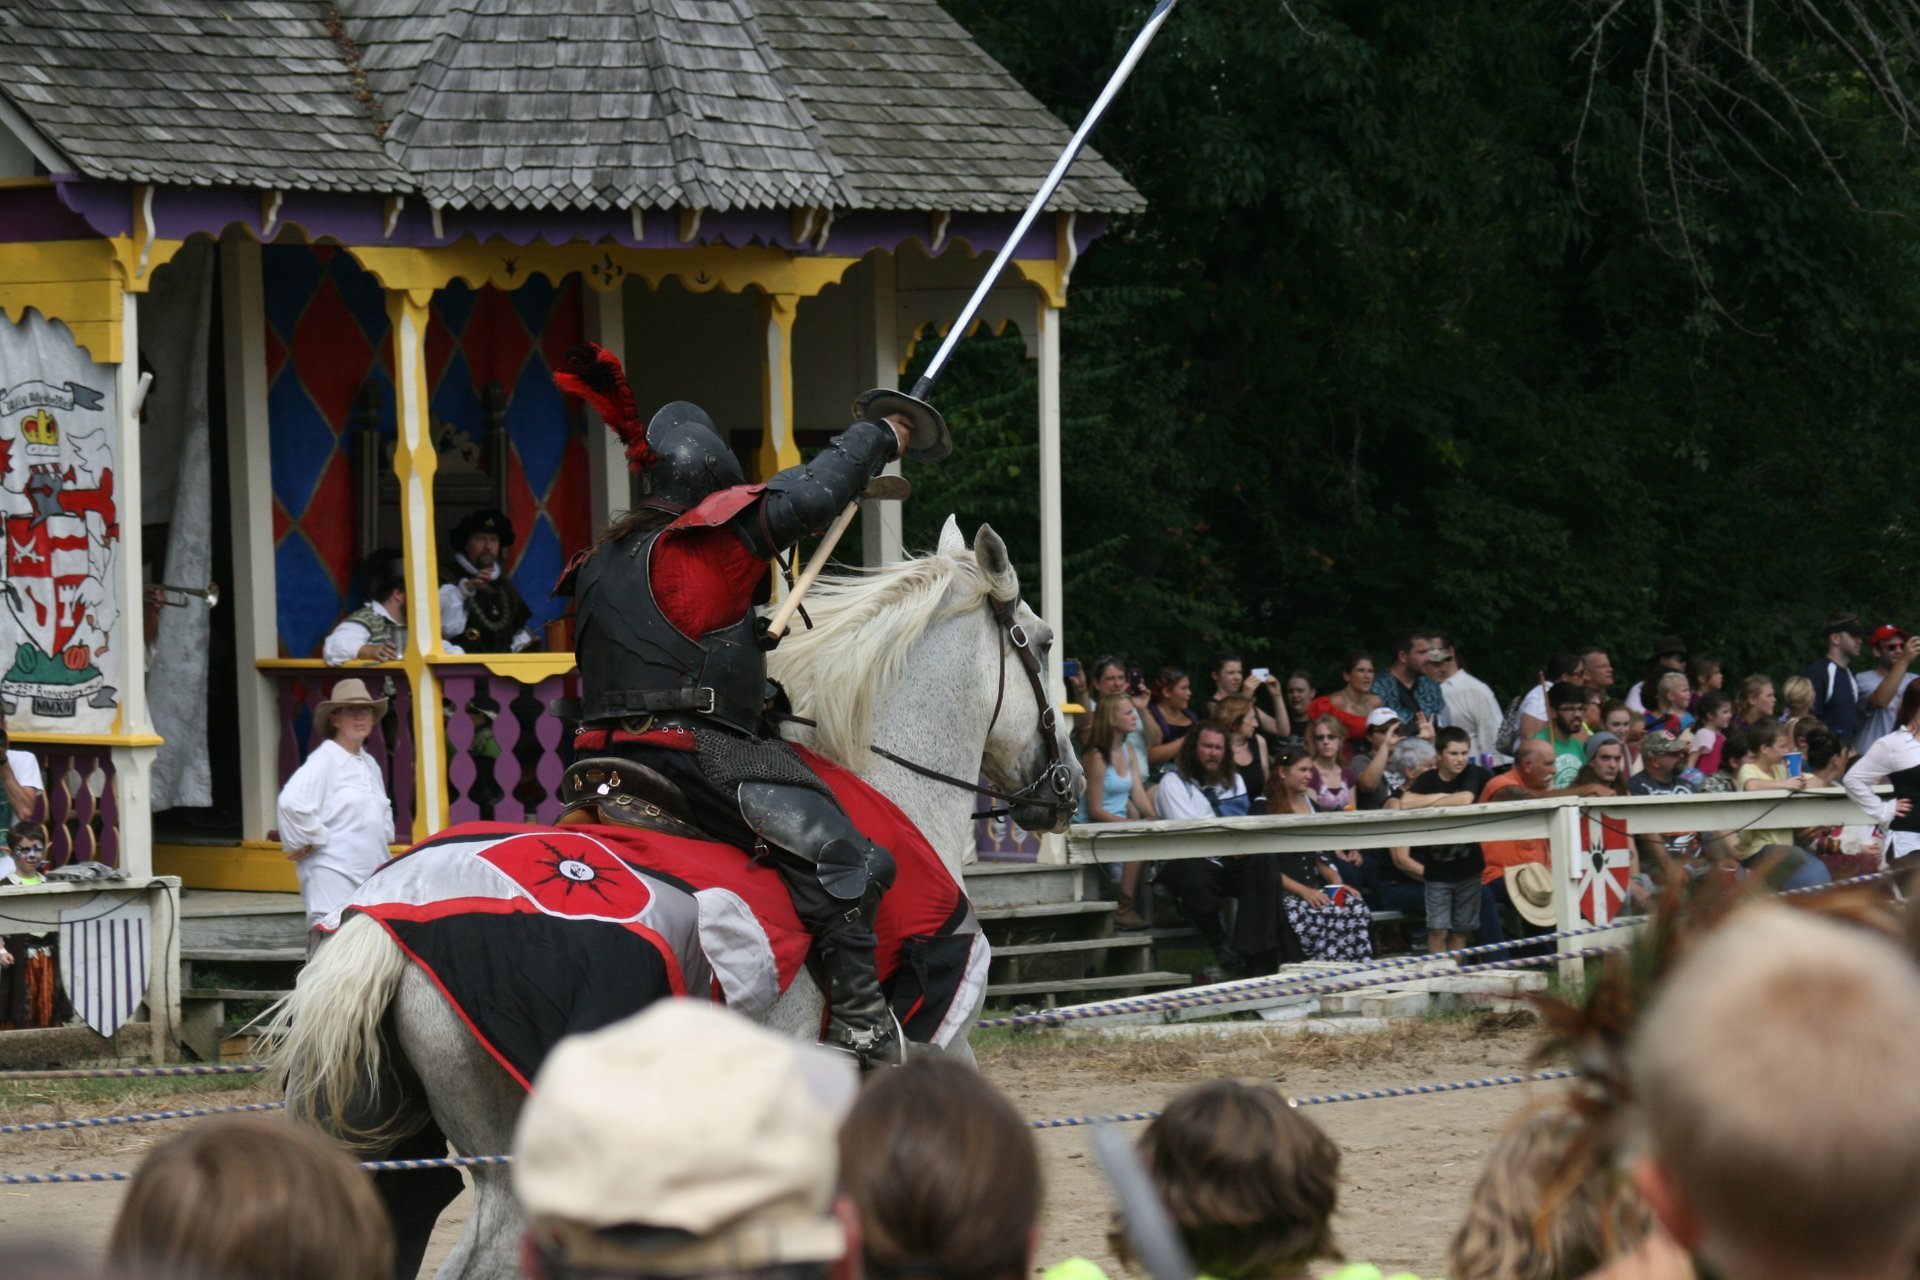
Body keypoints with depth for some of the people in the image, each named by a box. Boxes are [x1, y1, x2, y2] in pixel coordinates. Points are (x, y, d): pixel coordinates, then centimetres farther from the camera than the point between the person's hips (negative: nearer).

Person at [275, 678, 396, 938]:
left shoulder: (369, 764, 18)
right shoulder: (324, 760, -8)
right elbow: (292, 803, -22)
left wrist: (384, 837, 18)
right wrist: (315, 839, -14)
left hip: (372, 874, 9)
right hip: (333, 874, -8)